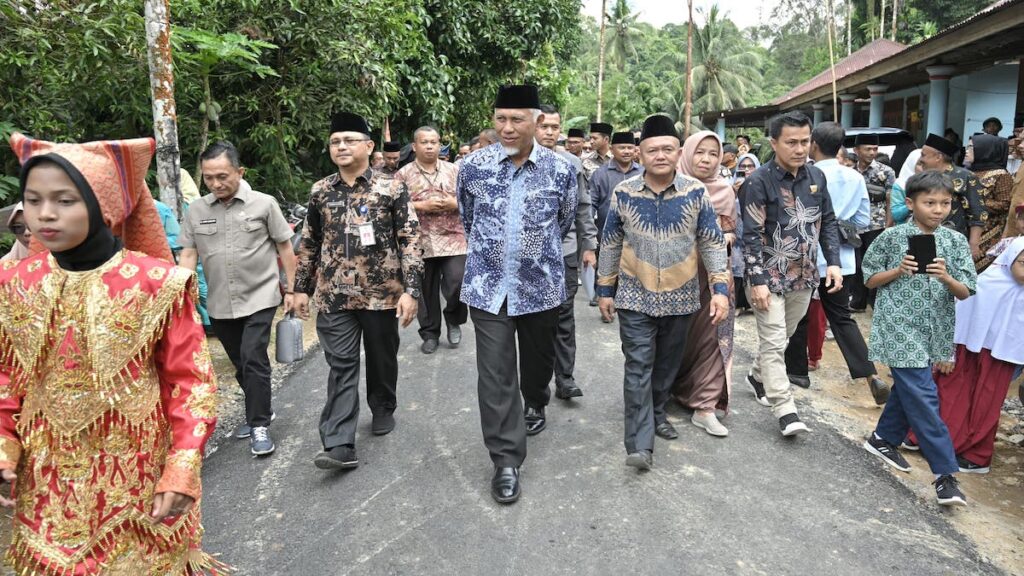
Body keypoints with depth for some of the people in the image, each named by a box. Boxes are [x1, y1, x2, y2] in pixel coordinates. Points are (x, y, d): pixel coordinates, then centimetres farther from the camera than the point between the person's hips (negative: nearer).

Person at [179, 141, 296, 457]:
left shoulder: (263, 204, -6)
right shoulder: (195, 211, 3)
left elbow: (285, 248, 0)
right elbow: (188, 255, 5)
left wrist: (290, 289, 0)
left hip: (260, 298, -4)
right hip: (219, 304, 4)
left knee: (253, 360, -10)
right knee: (241, 364, 14)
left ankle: (260, 426, 3)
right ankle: (261, 411, 33)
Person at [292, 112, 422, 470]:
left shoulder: (392, 188, -4)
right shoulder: (320, 192, 6)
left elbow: (410, 240, -7)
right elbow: (309, 243, 14)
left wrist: (410, 290, -14)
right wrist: (302, 287, 12)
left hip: (382, 293, -2)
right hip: (334, 294, 2)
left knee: (382, 358, 14)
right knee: (341, 366, -2)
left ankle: (383, 409, 39)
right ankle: (340, 445, -3)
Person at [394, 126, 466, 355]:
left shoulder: (454, 170, 7)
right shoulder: (403, 174, 2)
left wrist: (453, 203, -13)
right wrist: (422, 206, -14)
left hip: (453, 239, 0)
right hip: (420, 242, 0)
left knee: (457, 284, -8)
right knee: (426, 291, 8)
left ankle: (454, 320, 21)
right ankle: (430, 333, 23)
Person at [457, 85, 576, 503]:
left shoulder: (561, 170, -5)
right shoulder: (473, 166, -5)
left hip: (541, 285, 1)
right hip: (488, 285, -1)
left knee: (538, 357, 20)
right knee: (495, 374, -4)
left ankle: (535, 405, 52)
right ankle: (506, 461, 5)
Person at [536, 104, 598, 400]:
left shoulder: (572, 163, 6)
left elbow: (583, 207, 10)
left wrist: (589, 246, 7)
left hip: (566, 250, 2)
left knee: (565, 315, 4)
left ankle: (565, 377, 12)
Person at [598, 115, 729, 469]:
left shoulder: (695, 193, -4)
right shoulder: (623, 193, -4)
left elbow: (712, 243, -1)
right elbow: (610, 245, 4)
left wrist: (721, 288, -9)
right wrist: (605, 289, 5)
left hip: (681, 298, 1)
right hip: (635, 298, -1)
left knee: (667, 365, 16)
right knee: (638, 368, -5)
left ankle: (657, 413, 39)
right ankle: (640, 444, -3)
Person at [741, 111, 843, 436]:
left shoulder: (816, 177, 6)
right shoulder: (759, 182, -12)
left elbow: (828, 223, 13)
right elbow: (752, 235, -15)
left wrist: (833, 262, 2)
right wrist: (757, 280, -19)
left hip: (804, 276, 6)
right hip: (770, 277, -6)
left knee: (783, 337, 18)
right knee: (773, 342, -4)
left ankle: (758, 376, 40)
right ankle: (785, 411, -1)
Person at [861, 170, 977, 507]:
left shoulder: (956, 242, 3)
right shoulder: (892, 237, -6)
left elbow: (965, 293, 1)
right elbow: (870, 280, 2)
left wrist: (946, 278, -19)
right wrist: (899, 271, -15)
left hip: (933, 331, 5)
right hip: (900, 329, -5)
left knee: (909, 389, 18)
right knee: (924, 397, -7)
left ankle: (883, 439, 39)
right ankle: (945, 473, -2)